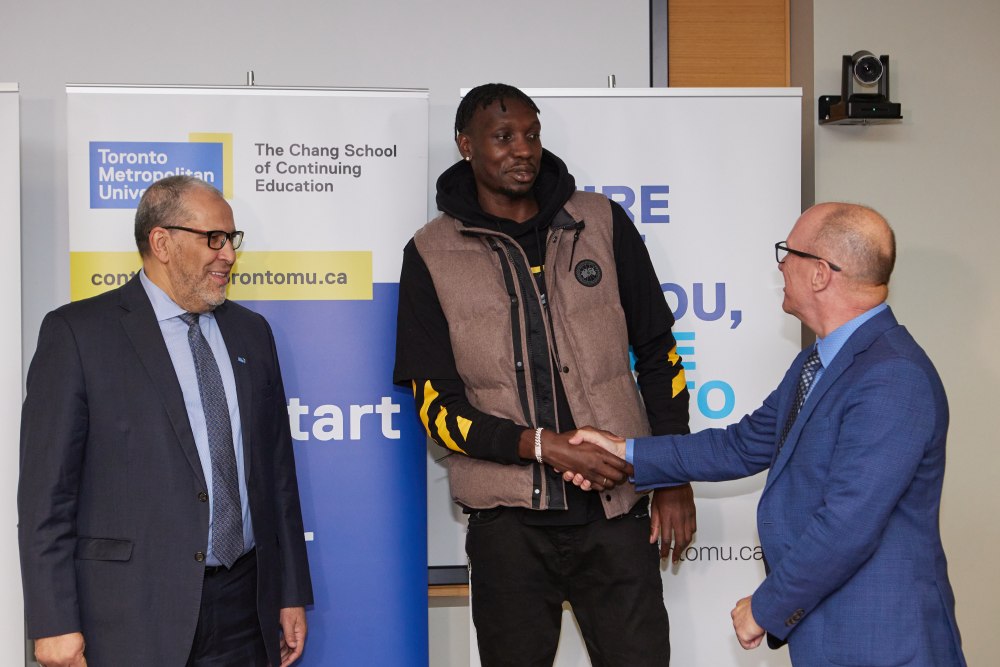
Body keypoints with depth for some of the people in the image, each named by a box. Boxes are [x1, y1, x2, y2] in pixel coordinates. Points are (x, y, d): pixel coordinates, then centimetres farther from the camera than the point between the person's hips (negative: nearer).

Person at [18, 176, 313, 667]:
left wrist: (292, 592, 13)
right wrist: (55, 624, -11)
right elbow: (46, 487, -7)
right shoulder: (77, 332, -4)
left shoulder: (251, 333, 13)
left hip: (243, 605, 5)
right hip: (132, 616, -4)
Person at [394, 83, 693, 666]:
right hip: (508, 517, 0)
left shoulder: (602, 223, 5)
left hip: (615, 508, 1)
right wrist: (541, 445, -17)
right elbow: (437, 405, -3)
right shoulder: (432, 254, 0)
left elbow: (657, 353, 10)